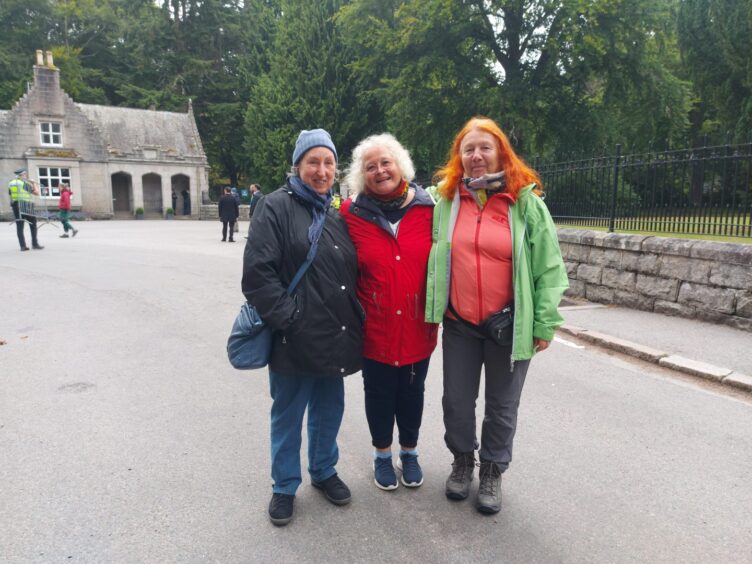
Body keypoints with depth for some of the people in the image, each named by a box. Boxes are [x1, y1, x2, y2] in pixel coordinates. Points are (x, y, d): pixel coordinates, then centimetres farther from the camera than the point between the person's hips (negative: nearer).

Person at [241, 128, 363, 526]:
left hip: (335, 336, 6)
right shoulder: (276, 207, -7)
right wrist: (288, 318, -17)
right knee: (288, 415, 11)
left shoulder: (337, 214, 12)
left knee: (329, 410, 19)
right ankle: (284, 486, 32)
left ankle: (323, 471, 41)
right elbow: (257, 272, -16)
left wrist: (354, 319, 7)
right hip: (294, 339, -5)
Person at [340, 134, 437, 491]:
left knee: (411, 393, 18)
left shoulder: (427, 210, -4)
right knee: (379, 394, 16)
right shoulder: (351, 214, -7)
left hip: (417, 327, 1)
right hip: (374, 328, -1)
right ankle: (382, 454, 40)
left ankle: (409, 452, 43)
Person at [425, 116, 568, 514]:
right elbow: (435, 256, 10)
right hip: (458, 322, 2)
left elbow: (548, 267, -5)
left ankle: (492, 471, 35)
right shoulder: (447, 201, 2)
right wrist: (435, 309, 5)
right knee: (456, 401, 14)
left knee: (502, 406, 13)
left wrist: (545, 323, -7)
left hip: (509, 324, -2)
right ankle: (462, 460, 39)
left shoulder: (526, 201, -6)